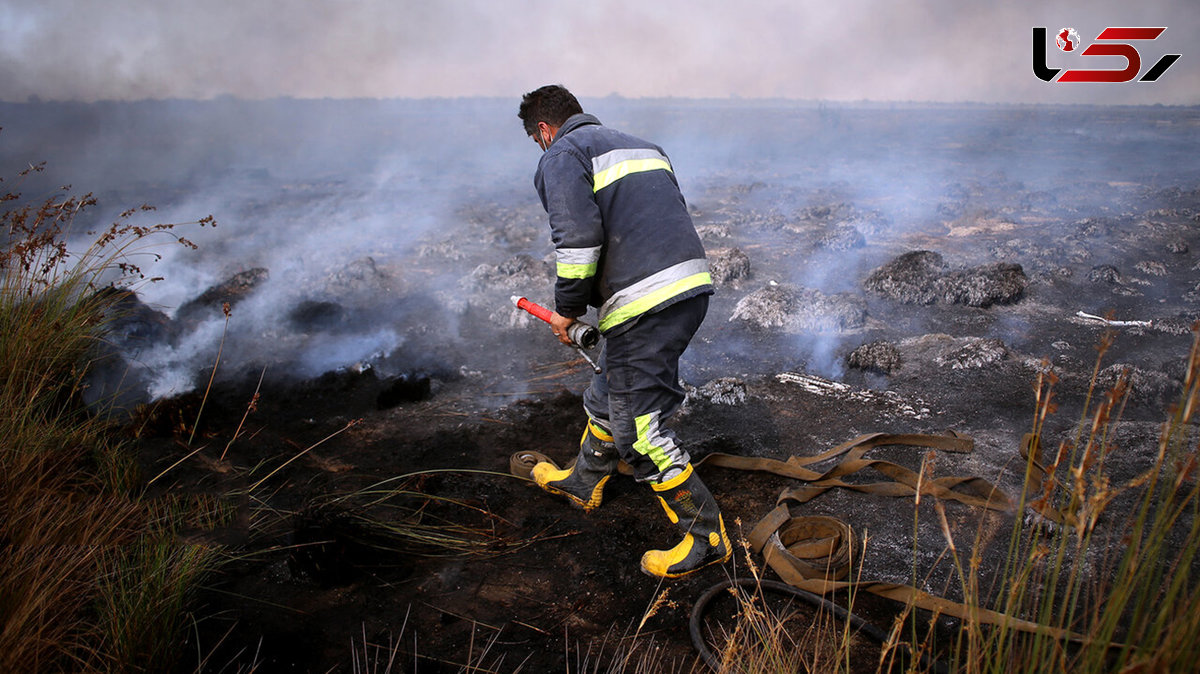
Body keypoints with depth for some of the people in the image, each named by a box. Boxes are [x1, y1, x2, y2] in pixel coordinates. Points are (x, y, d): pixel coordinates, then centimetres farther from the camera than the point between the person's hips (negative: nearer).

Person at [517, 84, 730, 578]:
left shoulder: (561, 156, 1)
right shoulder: (641, 146, 27)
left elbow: (578, 237, -16)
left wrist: (567, 309, -3)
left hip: (643, 305, -9)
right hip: (692, 286, 10)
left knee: (638, 429, -1)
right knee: (609, 395, 25)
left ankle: (706, 537, 6)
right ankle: (583, 483, 44)